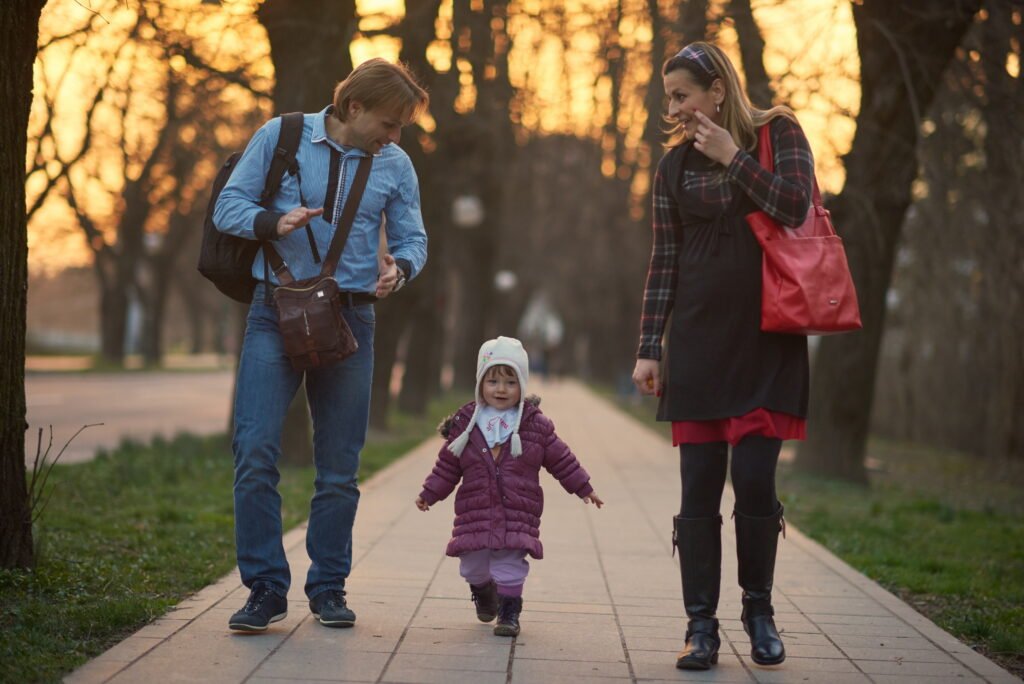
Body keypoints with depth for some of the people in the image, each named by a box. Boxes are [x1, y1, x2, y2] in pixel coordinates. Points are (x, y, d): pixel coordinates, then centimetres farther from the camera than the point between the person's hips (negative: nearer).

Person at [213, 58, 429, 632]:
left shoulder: (395, 165, 7)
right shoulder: (281, 137, 0)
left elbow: (414, 239, 10)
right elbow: (228, 206, 1)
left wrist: (399, 267, -13)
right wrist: (273, 221, -19)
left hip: (349, 320, 2)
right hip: (275, 312, -2)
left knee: (339, 466, 5)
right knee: (256, 452, -11)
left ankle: (329, 588, 18)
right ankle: (266, 588, -2)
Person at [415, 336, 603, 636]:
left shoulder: (536, 425, -1)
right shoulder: (465, 424, 3)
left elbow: (561, 460, 8)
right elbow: (447, 466, 10)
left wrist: (583, 488, 9)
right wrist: (429, 494, 6)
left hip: (518, 515, -2)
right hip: (475, 514, 2)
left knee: (510, 565, -8)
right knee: (473, 566, 9)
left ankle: (509, 611, 12)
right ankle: (483, 591, 41)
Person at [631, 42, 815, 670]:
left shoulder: (777, 134, 3)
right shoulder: (675, 165, 10)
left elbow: (794, 206, -14)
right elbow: (664, 263, 9)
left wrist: (731, 156, -10)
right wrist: (650, 348, 4)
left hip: (767, 337, -2)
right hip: (699, 339, 2)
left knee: (755, 480, -5)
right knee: (699, 488, -1)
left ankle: (759, 608, 16)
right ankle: (702, 625, 5)